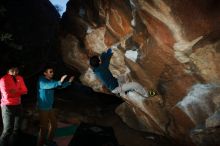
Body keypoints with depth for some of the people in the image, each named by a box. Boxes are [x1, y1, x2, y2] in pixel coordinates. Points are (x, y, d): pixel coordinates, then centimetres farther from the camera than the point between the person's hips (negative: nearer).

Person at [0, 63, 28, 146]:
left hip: (18, 105, 7)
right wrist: (19, 92, -10)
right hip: (8, 106, -7)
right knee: (8, 130, -5)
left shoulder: (20, 78, 6)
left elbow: (25, 91, 1)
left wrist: (16, 91, -17)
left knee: (17, 128, 15)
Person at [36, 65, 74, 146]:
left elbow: (60, 86, 12)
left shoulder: (51, 81, 6)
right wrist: (59, 81, -48)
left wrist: (69, 82, -4)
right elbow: (48, 85, -38)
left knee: (53, 124, 18)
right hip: (43, 108, -8)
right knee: (44, 127, -4)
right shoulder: (41, 81, -17)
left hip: (50, 107, 8)